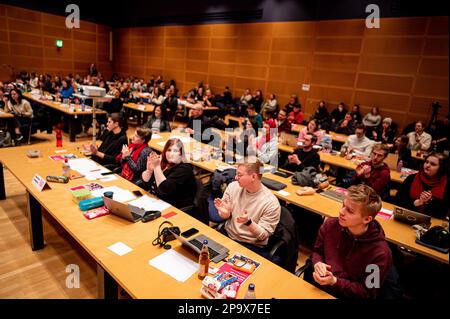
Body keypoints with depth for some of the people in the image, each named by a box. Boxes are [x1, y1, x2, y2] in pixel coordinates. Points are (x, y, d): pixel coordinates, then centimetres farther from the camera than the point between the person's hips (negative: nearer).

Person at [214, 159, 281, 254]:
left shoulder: (271, 203, -19)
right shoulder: (233, 186, -5)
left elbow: (263, 235, -13)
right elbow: (226, 216, 6)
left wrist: (248, 222, -31)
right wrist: (225, 212, -18)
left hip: (251, 246, -4)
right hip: (227, 235, 5)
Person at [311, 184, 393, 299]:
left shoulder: (380, 253, -19)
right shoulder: (330, 224, -9)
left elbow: (367, 292, -9)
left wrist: (334, 281, -21)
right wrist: (318, 263, -13)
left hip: (346, 295, -3)